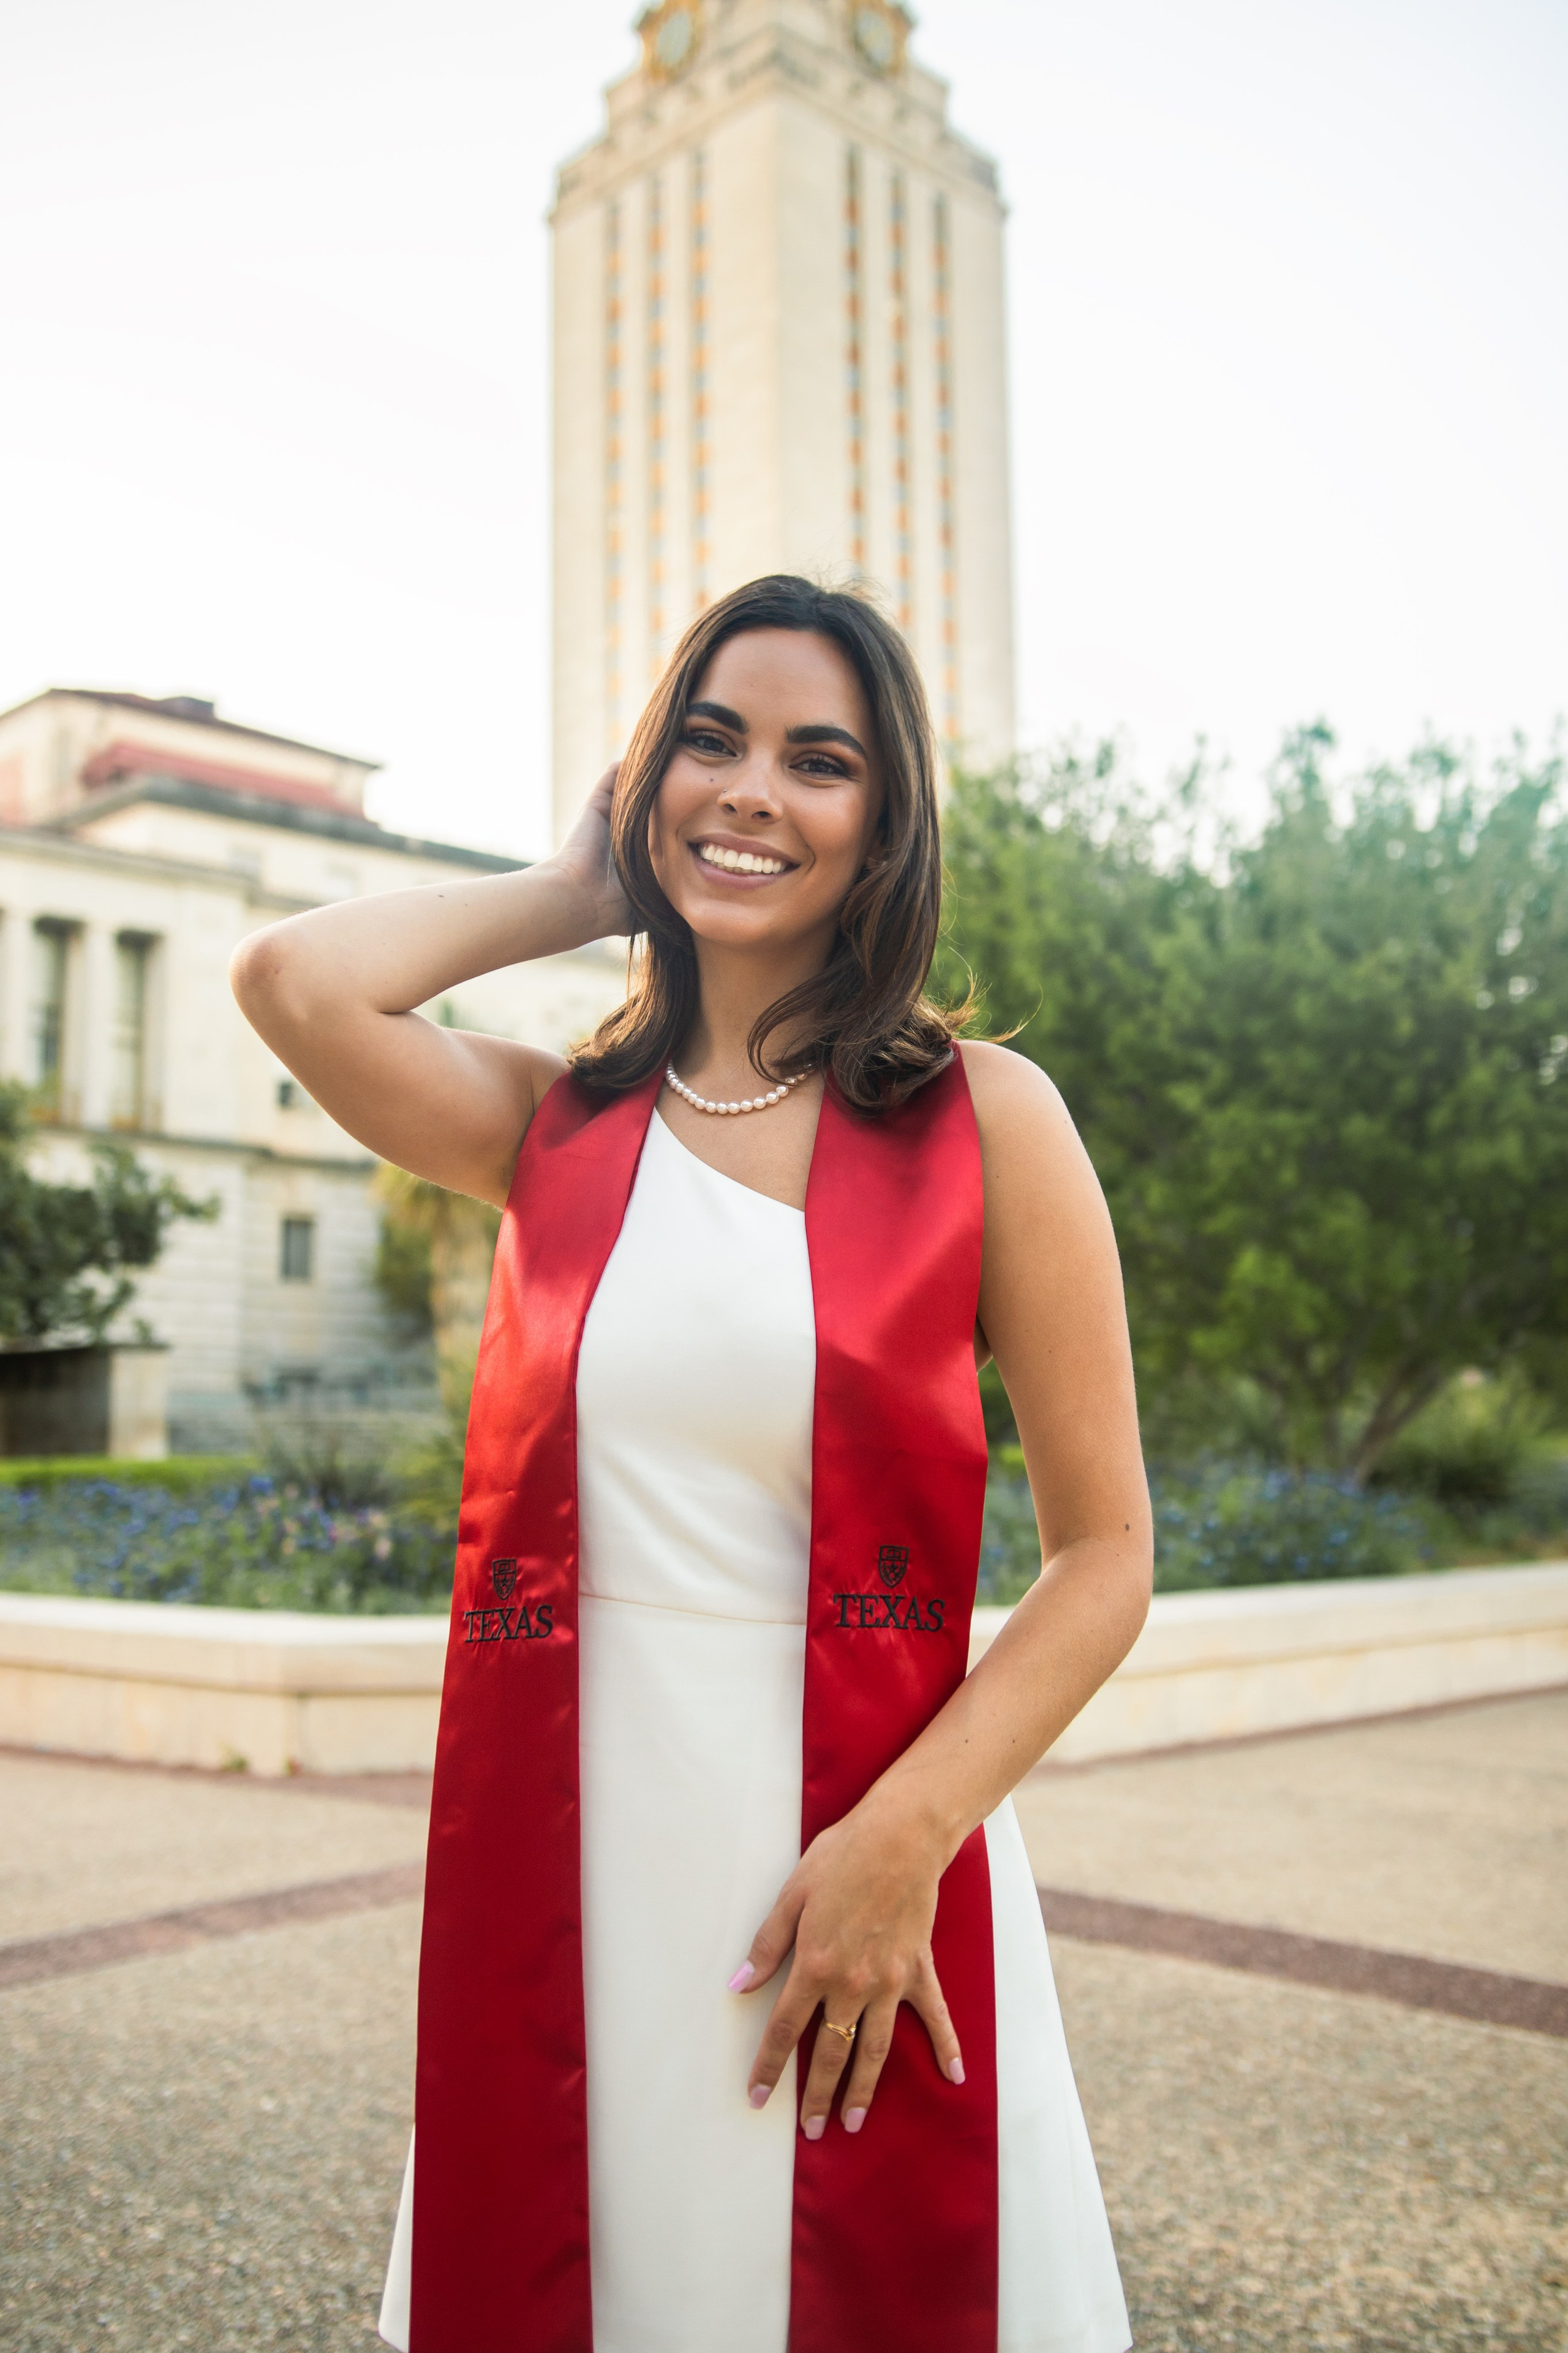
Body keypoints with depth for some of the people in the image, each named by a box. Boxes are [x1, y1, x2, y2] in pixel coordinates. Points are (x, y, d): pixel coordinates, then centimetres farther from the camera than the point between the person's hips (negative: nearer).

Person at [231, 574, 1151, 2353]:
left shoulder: (983, 1120, -3)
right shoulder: (553, 1127, 4)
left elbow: (1103, 1557, -4)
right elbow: (292, 979, -15)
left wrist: (904, 1839, -15)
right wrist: (571, 892, 0)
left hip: (860, 1869, -2)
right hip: (562, 1871, 2)